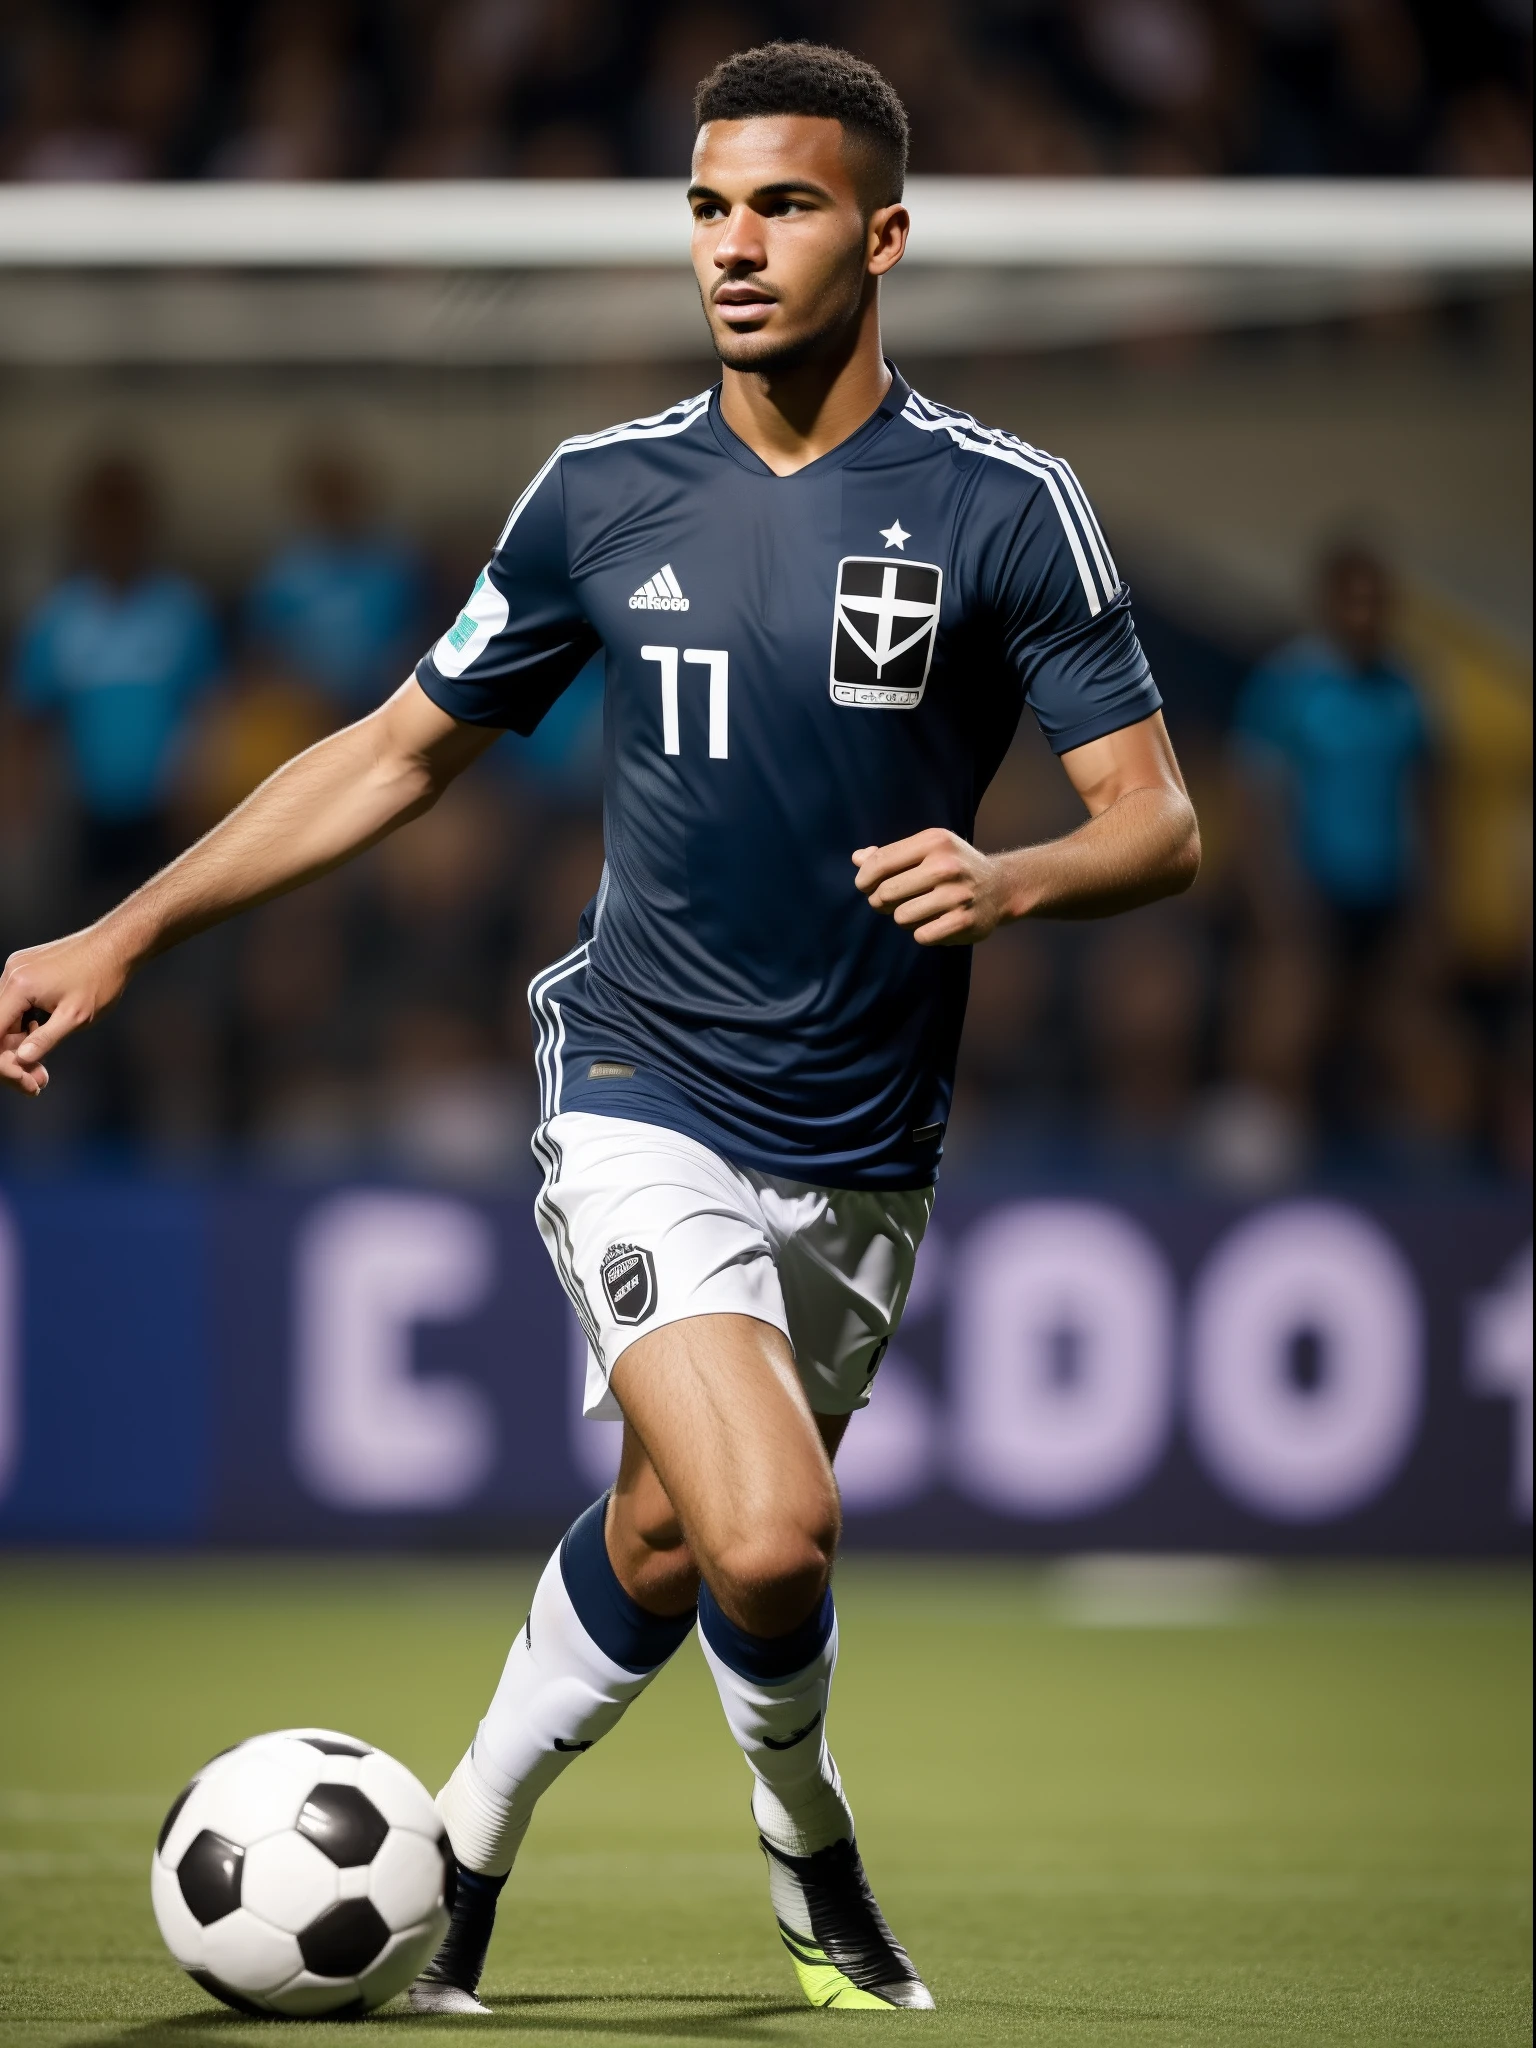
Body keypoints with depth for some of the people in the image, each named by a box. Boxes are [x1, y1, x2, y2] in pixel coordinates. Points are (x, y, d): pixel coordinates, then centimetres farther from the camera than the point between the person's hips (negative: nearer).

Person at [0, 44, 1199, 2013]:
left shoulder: (1002, 506, -5)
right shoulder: (604, 492, 1)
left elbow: (1158, 824, -6)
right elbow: (400, 753, 12)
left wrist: (1009, 879, -28)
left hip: (867, 1158, 1)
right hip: (645, 1096, -1)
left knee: (663, 1538, 11)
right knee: (771, 1536, -20)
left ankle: (462, 1859, 37)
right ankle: (806, 1844, 9)